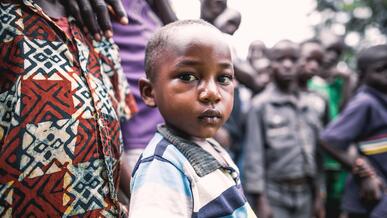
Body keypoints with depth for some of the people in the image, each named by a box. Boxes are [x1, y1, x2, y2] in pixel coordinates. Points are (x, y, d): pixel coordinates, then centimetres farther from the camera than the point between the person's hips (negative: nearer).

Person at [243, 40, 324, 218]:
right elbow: (254, 154, -11)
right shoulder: (260, 105, -8)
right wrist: (260, 199, -13)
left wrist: (316, 195, 15)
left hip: (304, 193, 6)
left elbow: (314, 153, 15)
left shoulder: (308, 108, 10)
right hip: (274, 193, -6)